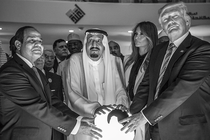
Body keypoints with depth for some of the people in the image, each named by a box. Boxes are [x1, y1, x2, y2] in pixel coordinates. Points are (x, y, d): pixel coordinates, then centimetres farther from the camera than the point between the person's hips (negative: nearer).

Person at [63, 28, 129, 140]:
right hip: (84, 120, -2)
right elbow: (72, 93, -11)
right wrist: (95, 109, -25)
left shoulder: (110, 60, 4)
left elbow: (119, 89, 4)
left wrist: (121, 105, -16)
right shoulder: (75, 60, -4)